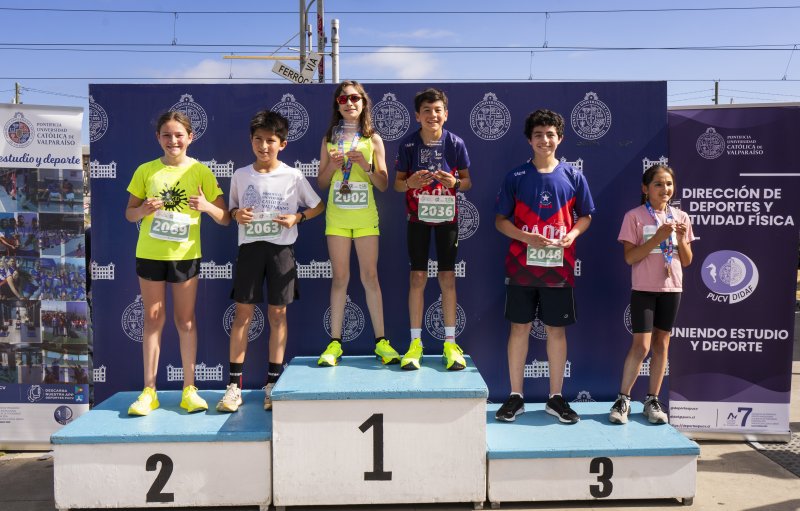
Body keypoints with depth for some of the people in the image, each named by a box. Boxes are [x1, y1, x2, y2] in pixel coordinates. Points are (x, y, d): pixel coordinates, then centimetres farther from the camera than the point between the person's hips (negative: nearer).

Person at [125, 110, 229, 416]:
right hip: (150, 253, 1)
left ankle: (189, 390, 14)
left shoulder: (200, 171, -1)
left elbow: (225, 219, -2)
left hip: (186, 254, -1)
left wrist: (207, 206, -22)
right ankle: (149, 391, 15)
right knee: (153, 320, 7)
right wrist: (143, 210, -15)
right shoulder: (146, 171, 2)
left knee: (186, 321, 6)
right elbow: (129, 213, 7)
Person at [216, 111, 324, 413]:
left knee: (277, 313, 3)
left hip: (281, 249, -1)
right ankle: (234, 385, 6)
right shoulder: (240, 176, 7)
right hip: (249, 247, 1)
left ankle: (273, 383, 14)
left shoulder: (293, 176, 1)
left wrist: (297, 217, -8)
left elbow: (319, 206, 8)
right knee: (243, 312, -1)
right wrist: (237, 214, -6)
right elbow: (231, 208, 17)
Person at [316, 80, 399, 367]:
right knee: (340, 278, 4)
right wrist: (332, 166, -11)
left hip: (365, 217, -1)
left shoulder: (373, 139, 4)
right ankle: (335, 343, 11)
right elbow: (321, 184, 8)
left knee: (370, 278, 1)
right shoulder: (329, 139, 7)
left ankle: (381, 342, 9)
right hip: (337, 216, 1)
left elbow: (384, 184, 1)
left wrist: (365, 165, -15)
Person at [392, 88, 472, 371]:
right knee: (418, 277, 1)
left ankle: (450, 343, 13)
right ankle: (415, 343, 11)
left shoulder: (455, 143, -5)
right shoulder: (408, 144, -4)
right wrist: (410, 182, -21)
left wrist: (455, 182, -19)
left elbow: (467, 181, 3)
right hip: (418, 217, 0)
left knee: (447, 277, 3)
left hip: (446, 216, 0)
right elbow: (397, 183, 1)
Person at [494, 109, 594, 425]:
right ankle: (516, 396, 18)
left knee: (557, 329, 8)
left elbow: (585, 217, 11)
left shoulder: (573, 177, 4)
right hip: (522, 266, -1)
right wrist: (526, 237, -15)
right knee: (519, 327, 5)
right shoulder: (516, 177, 1)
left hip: (558, 268, 1)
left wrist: (572, 234, -10)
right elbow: (500, 220, 2)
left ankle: (556, 398, 21)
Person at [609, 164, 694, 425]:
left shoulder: (681, 217, 6)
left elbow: (687, 261, 7)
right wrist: (658, 237, -20)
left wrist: (681, 239, -11)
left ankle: (652, 400, 18)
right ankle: (623, 399, 7)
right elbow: (630, 257, -13)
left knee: (661, 344, 8)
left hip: (671, 288, 4)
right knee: (641, 345, -7)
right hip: (643, 288, -4)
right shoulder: (634, 216, -6)